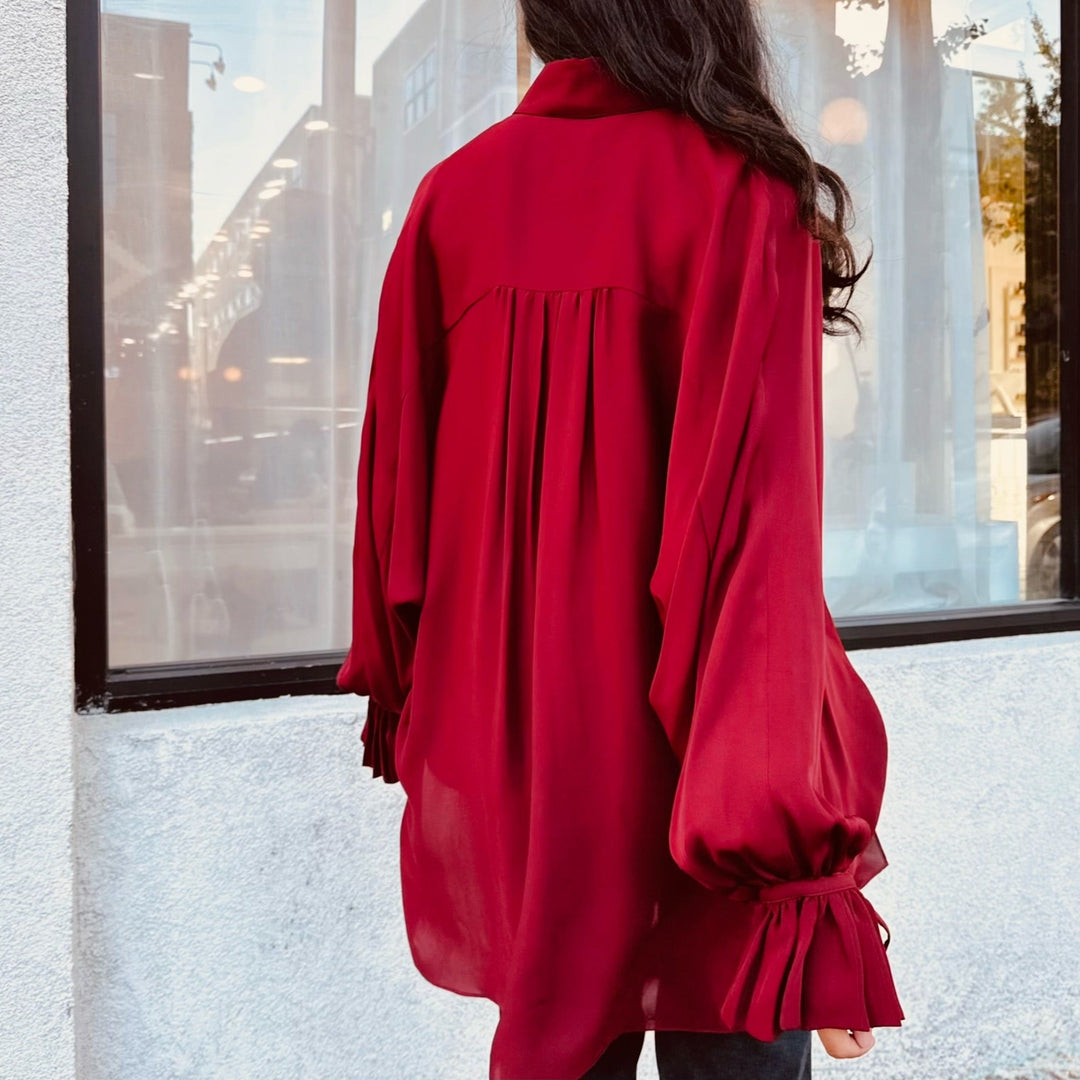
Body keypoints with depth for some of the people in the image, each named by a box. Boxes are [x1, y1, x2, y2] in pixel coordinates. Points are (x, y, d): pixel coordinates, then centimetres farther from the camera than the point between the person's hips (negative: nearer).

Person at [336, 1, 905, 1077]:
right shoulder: (739, 188, -11)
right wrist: (789, 838, -14)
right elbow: (756, 515, -17)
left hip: (504, 755, 5)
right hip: (677, 753, -4)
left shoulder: (454, 193, 1)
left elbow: (393, 474, 4)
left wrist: (402, 692, 18)